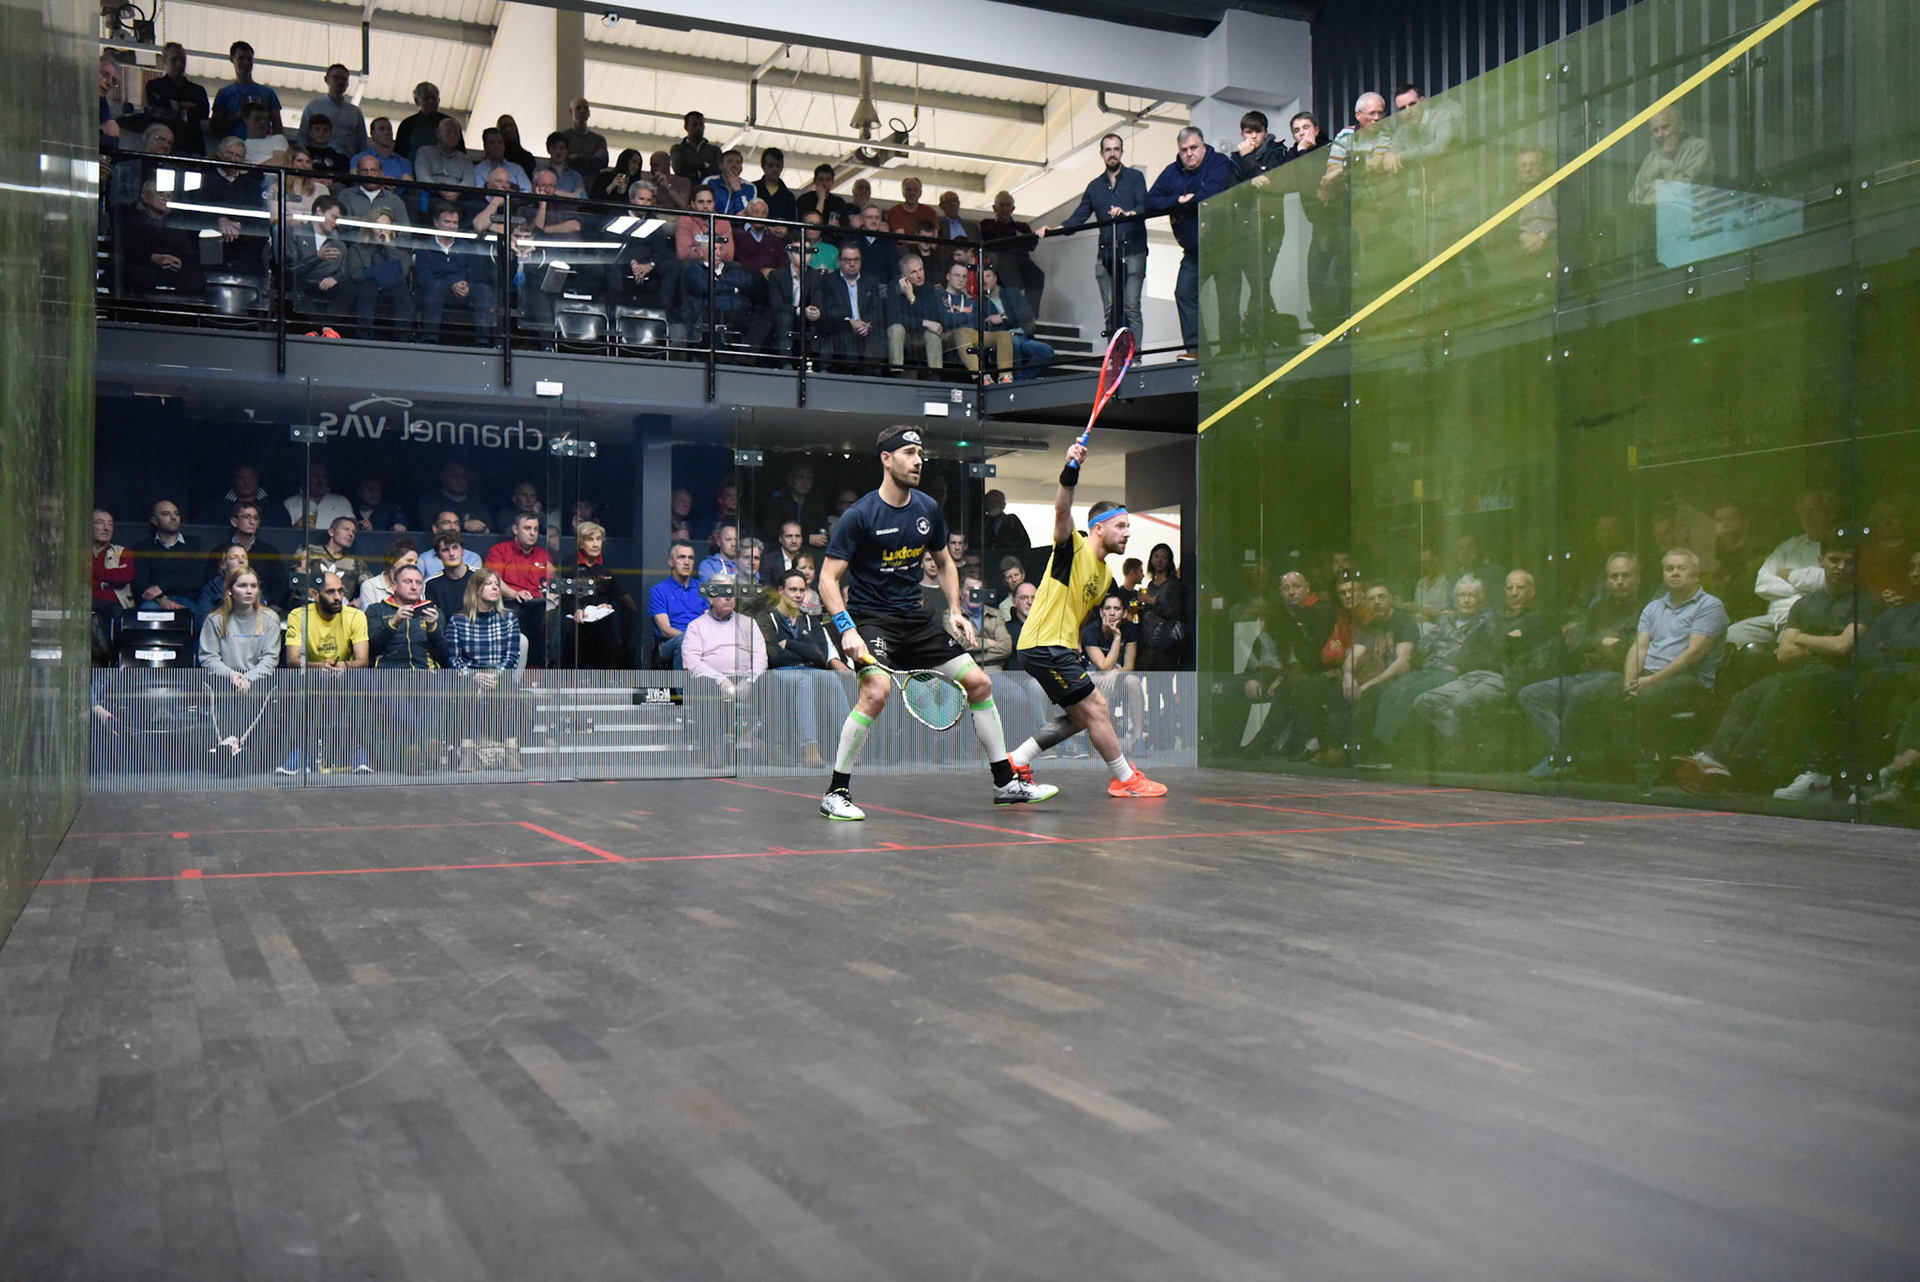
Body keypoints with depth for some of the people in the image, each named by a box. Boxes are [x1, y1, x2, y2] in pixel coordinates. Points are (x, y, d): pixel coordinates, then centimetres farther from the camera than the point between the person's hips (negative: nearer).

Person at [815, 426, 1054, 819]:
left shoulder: (928, 509, 4)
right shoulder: (859, 515, -13)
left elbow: (945, 564, 20)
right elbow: (829, 578, -14)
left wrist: (954, 610, 6)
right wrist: (847, 629, -27)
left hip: (914, 617, 6)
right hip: (868, 617, -6)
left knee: (979, 683, 4)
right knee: (877, 690, -31)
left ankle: (1006, 782, 18)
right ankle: (836, 793, -17)